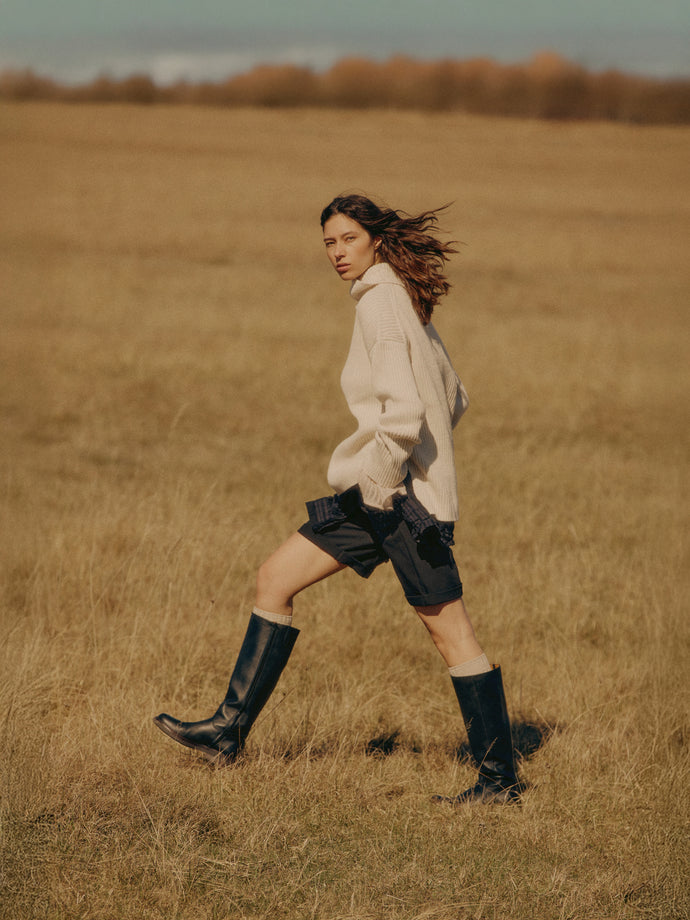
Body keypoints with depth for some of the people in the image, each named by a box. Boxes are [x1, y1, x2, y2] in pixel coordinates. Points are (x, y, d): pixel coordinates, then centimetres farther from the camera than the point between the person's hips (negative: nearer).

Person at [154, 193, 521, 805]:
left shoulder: (382, 302, -14)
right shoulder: (406, 301, 14)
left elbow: (403, 410, -24)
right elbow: (453, 398, 22)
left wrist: (381, 479, -13)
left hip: (399, 492, -10)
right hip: (375, 487, 10)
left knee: (450, 632, -5)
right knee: (275, 579, 10)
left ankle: (501, 777, 0)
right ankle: (230, 730, 13)